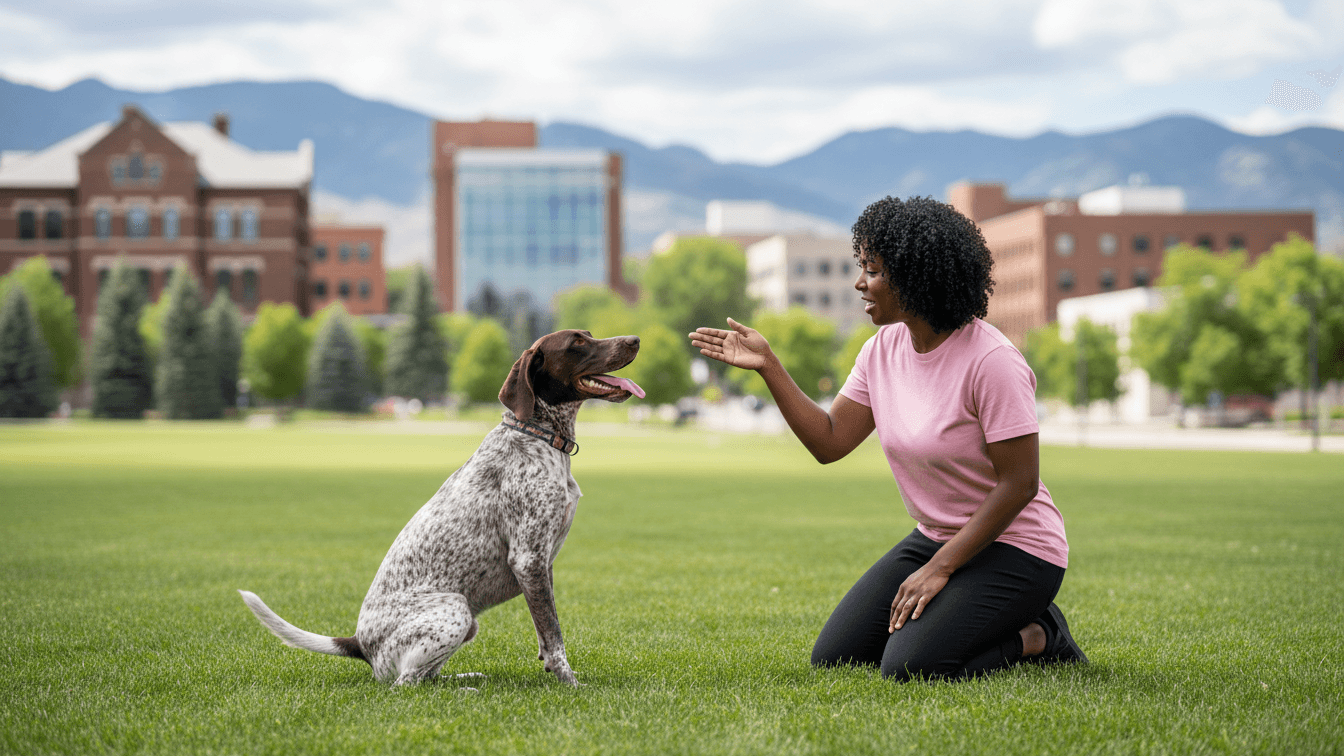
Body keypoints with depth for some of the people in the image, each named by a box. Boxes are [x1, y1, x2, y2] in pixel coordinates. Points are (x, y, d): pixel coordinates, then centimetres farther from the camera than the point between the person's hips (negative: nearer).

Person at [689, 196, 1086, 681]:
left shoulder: (991, 362, -23)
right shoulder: (884, 349, 0)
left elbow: (1018, 484, -22)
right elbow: (829, 442, 1)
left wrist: (939, 569, -21)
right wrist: (768, 366, -7)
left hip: (1013, 550, -8)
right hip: (936, 539, 8)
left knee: (908, 668, -25)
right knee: (833, 659, 1)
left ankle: (1036, 637, 0)